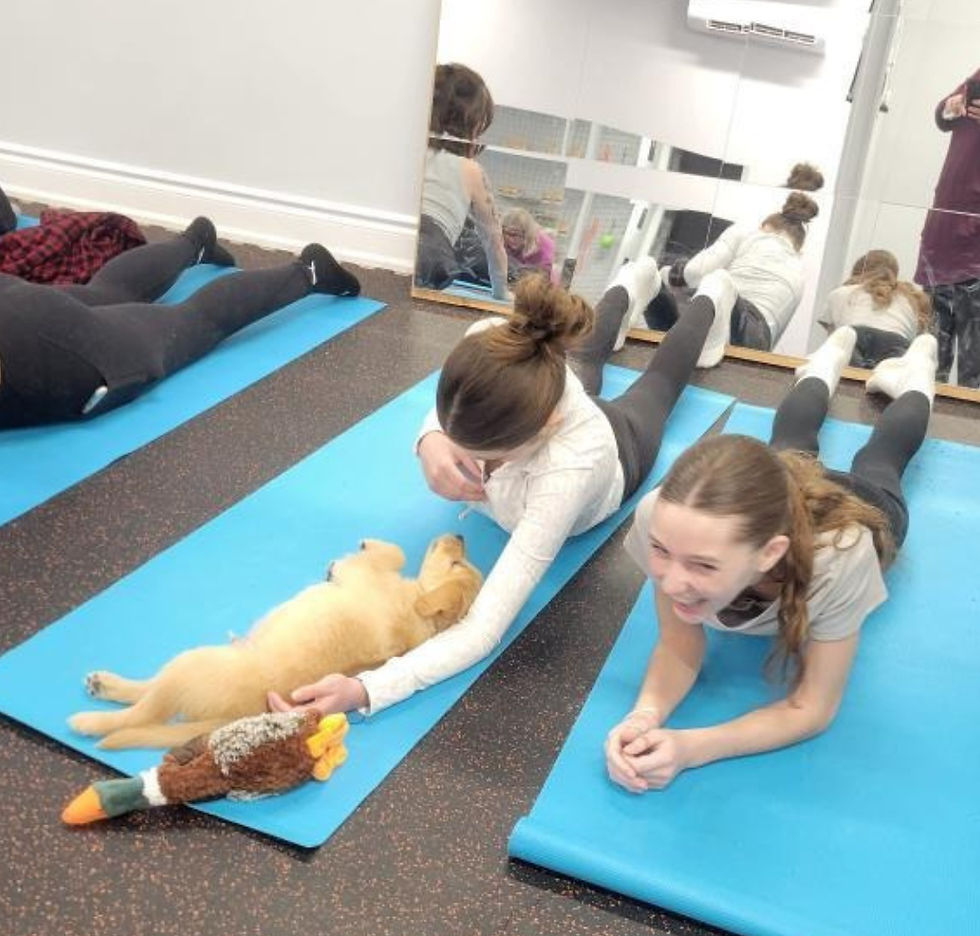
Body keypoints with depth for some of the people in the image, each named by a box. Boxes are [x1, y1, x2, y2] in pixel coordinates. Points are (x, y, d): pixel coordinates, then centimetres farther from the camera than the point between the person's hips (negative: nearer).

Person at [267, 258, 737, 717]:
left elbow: (484, 630, -58)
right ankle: (628, 290, 71)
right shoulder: (488, 344, -45)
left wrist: (364, 690, -72)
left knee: (658, 383, 35)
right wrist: (431, 441, -44)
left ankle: (708, 304, 65)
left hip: (619, 447, -2)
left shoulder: (572, 466, -59)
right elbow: (447, 415, -19)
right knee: (583, 364, 42)